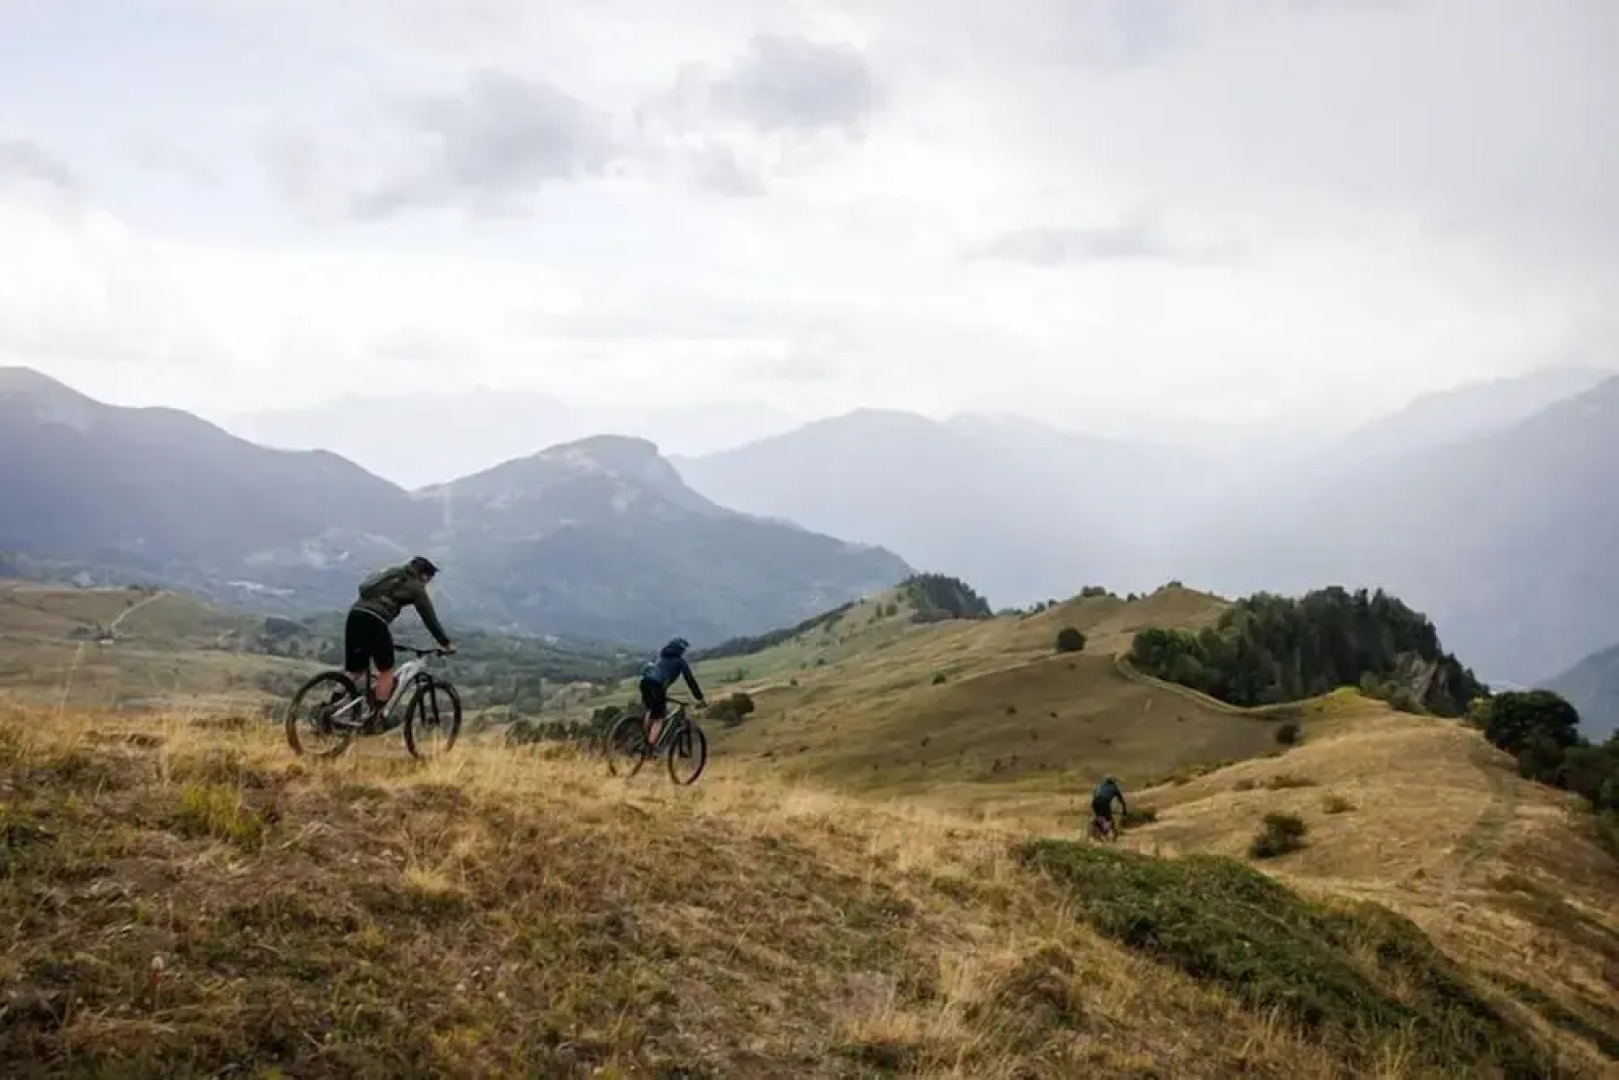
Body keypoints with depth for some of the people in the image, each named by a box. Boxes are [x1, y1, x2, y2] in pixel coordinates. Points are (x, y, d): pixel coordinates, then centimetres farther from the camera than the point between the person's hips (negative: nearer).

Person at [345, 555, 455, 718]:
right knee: (386, 671, 7)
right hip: (373, 621, -7)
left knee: (354, 672, 13)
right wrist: (447, 643, 18)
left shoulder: (391, 574, 31)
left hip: (355, 613, 7)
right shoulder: (415, 586, 9)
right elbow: (430, 618, 10)